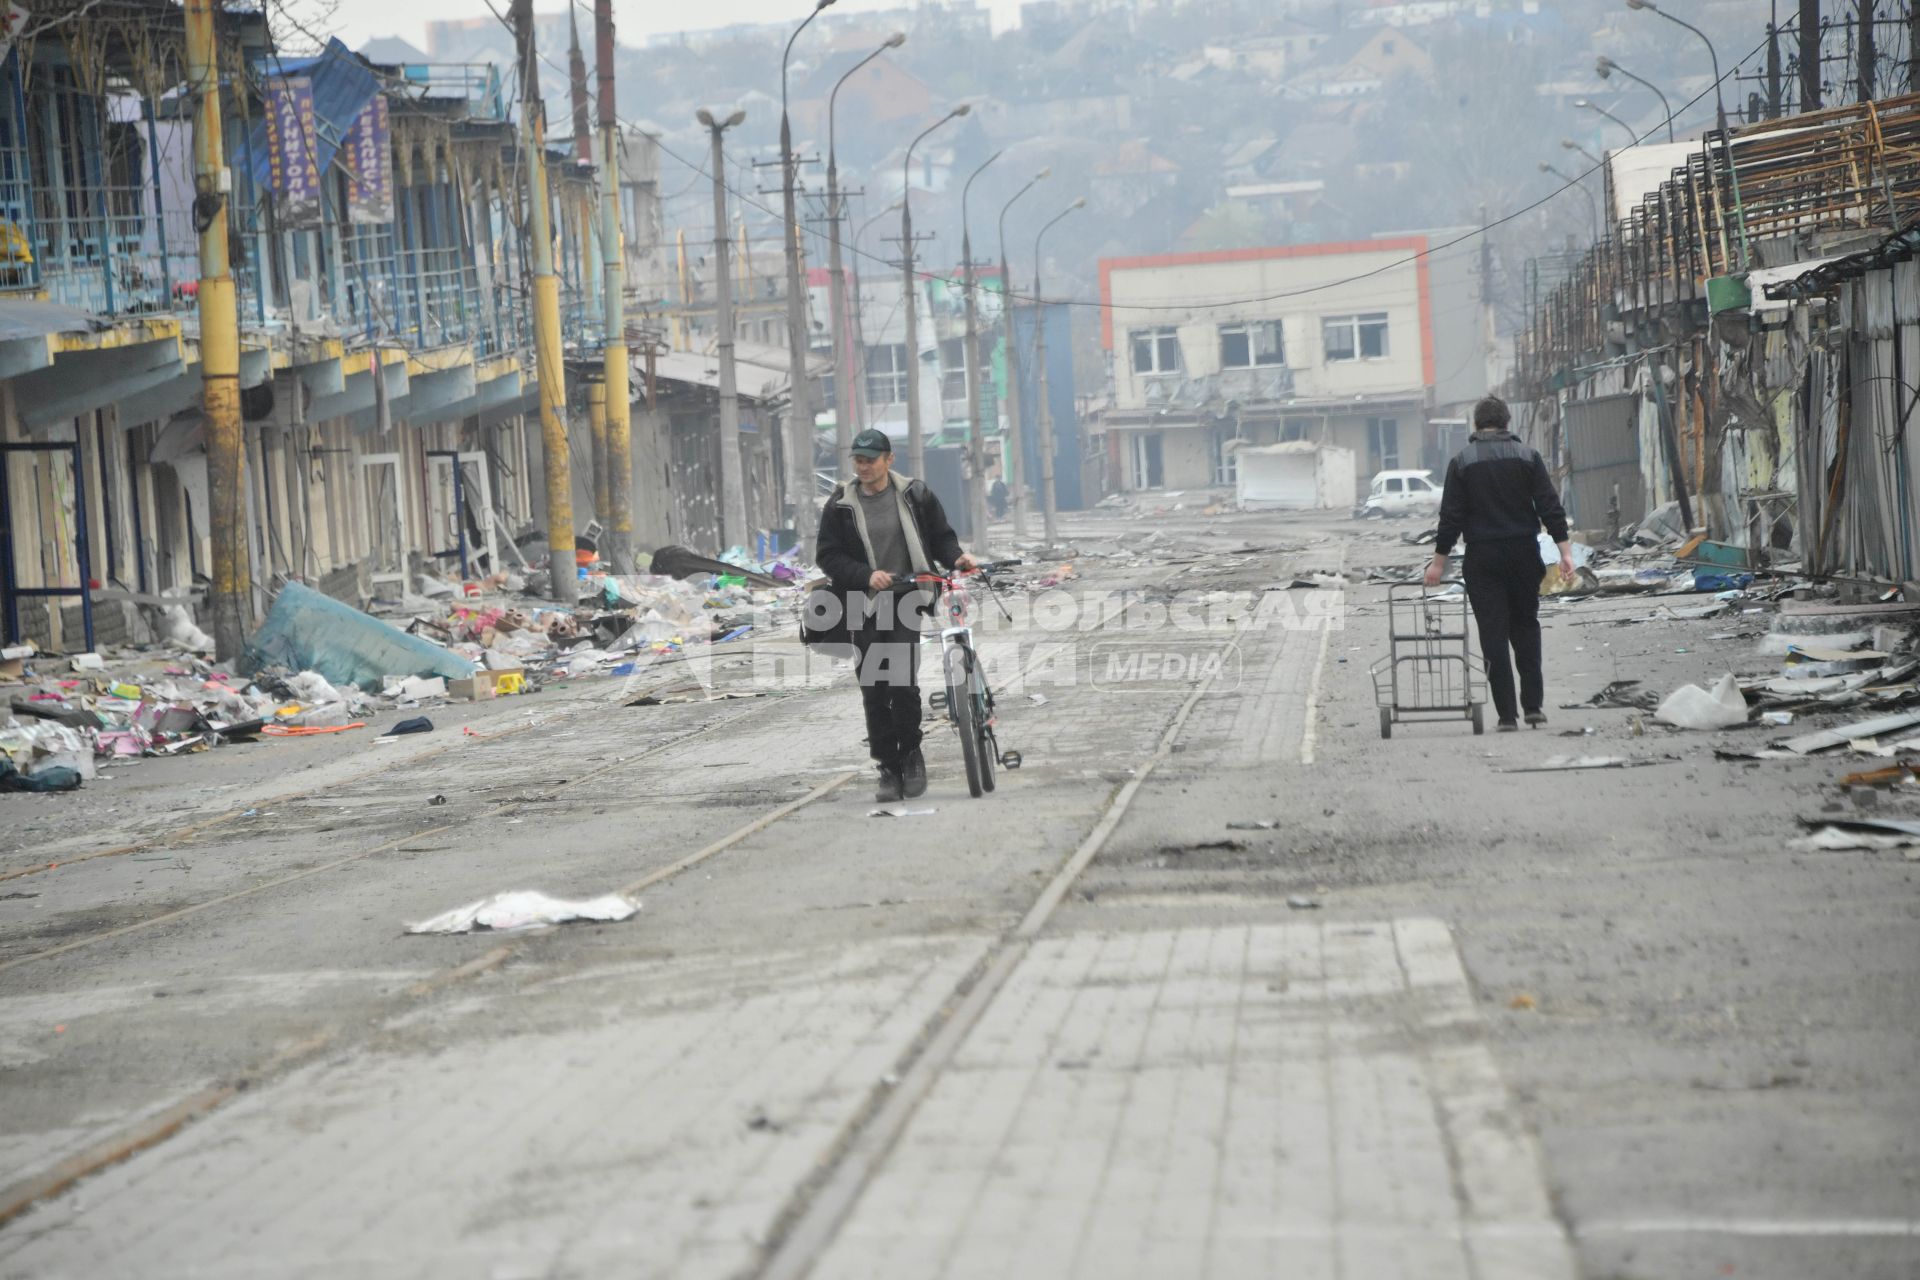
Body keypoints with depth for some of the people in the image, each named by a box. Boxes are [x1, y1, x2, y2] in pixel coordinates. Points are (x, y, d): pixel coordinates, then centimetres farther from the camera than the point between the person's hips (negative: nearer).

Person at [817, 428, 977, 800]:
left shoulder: (915, 495, 3)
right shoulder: (840, 505, 2)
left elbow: (940, 536, 12)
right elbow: (829, 557, -1)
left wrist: (956, 557, -9)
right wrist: (867, 575, -16)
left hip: (906, 602, -1)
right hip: (864, 607, 1)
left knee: (903, 683, -13)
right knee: (874, 692, -1)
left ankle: (911, 755, 8)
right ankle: (889, 769, 9)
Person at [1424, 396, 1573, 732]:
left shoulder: (1462, 462, -2)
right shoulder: (1527, 457, 1)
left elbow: (1451, 517, -3)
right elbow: (1550, 507, -3)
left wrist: (1438, 561, 3)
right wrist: (1565, 550, -1)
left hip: (1482, 559, -1)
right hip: (1523, 553, 1)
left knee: (1494, 635, 1)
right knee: (1526, 628, 15)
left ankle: (1507, 714, -4)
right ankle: (1533, 706, 8)